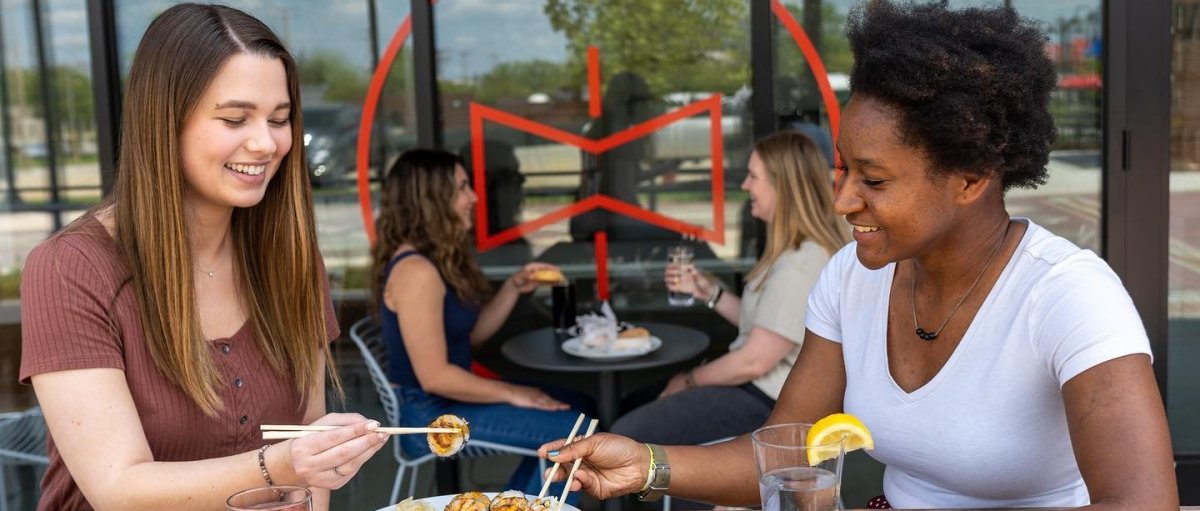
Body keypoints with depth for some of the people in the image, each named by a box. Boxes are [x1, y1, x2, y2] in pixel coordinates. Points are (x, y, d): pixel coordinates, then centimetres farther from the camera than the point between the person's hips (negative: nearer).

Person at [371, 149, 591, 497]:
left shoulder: (441, 259, 9)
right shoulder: (416, 271, -23)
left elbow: (473, 334, 15)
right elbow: (434, 377, -26)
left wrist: (514, 288, 2)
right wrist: (511, 393, -16)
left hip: (446, 400, 10)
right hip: (428, 416, -10)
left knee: (574, 406, 17)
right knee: (575, 432, -13)